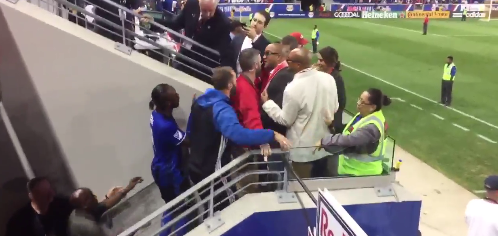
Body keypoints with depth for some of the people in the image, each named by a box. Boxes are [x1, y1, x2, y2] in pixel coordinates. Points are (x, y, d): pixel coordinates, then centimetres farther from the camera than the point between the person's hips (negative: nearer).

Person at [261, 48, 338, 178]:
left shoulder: (293, 89, -25)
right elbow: (334, 108, 5)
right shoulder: (328, 79, -7)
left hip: (303, 150, -6)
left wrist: (267, 103, -3)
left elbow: (285, 120, -14)